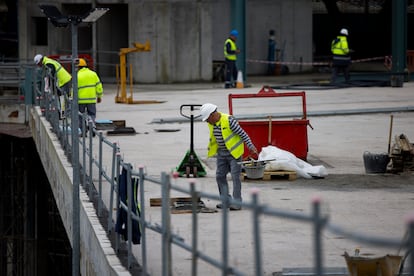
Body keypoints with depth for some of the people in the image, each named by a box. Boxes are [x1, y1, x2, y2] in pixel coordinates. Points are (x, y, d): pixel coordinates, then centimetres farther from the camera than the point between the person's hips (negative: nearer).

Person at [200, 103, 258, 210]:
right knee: (220, 176, 6)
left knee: (235, 177, -6)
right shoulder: (211, 124, 0)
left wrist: (251, 147, -18)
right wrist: (210, 150, 22)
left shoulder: (229, 120, -21)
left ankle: (237, 203, -3)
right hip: (222, 153, 7)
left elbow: (243, 134, -18)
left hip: (234, 152, -7)